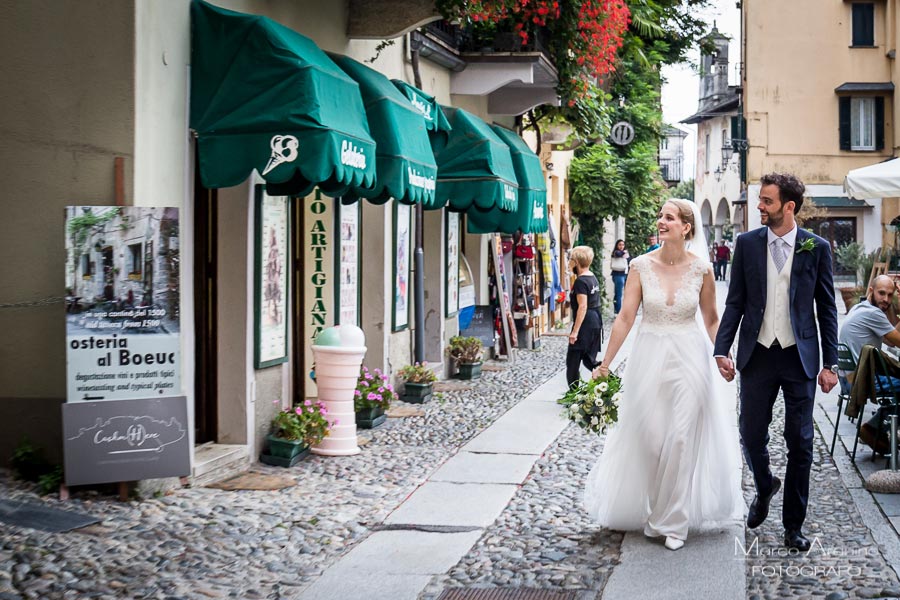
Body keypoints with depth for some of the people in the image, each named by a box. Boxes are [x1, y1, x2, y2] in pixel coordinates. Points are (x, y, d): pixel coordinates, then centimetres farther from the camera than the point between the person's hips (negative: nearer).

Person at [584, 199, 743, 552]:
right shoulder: (641, 266, -5)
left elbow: (711, 319, 6)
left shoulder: (701, 268, -5)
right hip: (649, 359, 1)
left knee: (681, 440, 0)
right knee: (646, 438, 7)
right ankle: (651, 512, 29)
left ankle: (672, 522, 13)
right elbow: (625, 318, -5)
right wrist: (605, 363, -7)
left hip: (688, 360, -1)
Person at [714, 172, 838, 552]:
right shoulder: (747, 243, 2)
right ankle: (764, 488, 37)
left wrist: (830, 363, -1)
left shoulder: (817, 248, -2)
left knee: (800, 442, 4)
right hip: (758, 354, 1)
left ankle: (793, 524, 17)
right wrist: (722, 350, -6)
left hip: (800, 356, -1)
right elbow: (735, 302, 4)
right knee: (751, 436, 5)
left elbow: (826, 308, 2)